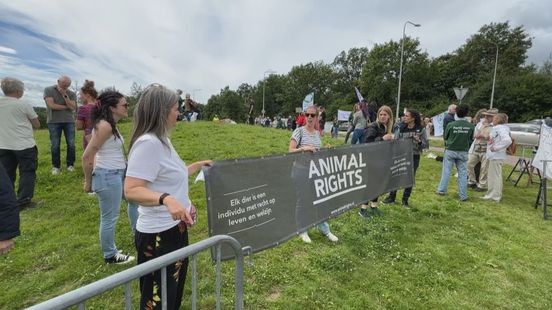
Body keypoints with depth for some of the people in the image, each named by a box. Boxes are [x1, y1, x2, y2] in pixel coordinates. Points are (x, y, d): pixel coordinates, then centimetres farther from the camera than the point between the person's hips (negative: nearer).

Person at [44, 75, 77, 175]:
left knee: (71, 144, 0)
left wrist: (65, 95, -11)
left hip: (69, 121, 2)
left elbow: (73, 107, -7)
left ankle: (70, 164, 13)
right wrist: (66, 107, -4)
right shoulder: (48, 90, 2)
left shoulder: (71, 94, 7)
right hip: (54, 121, -1)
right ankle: (56, 166, 11)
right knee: (55, 145, 1)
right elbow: (51, 105, -10)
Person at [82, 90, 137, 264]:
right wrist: (88, 182, -11)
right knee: (110, 218, 5)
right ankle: (110, 256, 25)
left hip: (119, 173, 10)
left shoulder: (111, 125, 9)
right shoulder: (105, 126, -21)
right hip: (108, 176, -10)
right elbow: (87, 156, -21)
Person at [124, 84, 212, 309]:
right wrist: (166, 199, -43)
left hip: (174, 228, 10)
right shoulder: (148, 143, -23)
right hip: (158, 235, -10)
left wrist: (197, 166, 18)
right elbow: (131, 190, -29)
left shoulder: (161, 140, 7)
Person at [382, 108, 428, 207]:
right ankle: (391, 197, 24)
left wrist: (419, 141, -23)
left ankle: (405, 200, 25)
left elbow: (426, 145, -5)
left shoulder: (421, 129, -8)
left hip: (414, 157, -1)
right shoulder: (401, 127, -3)